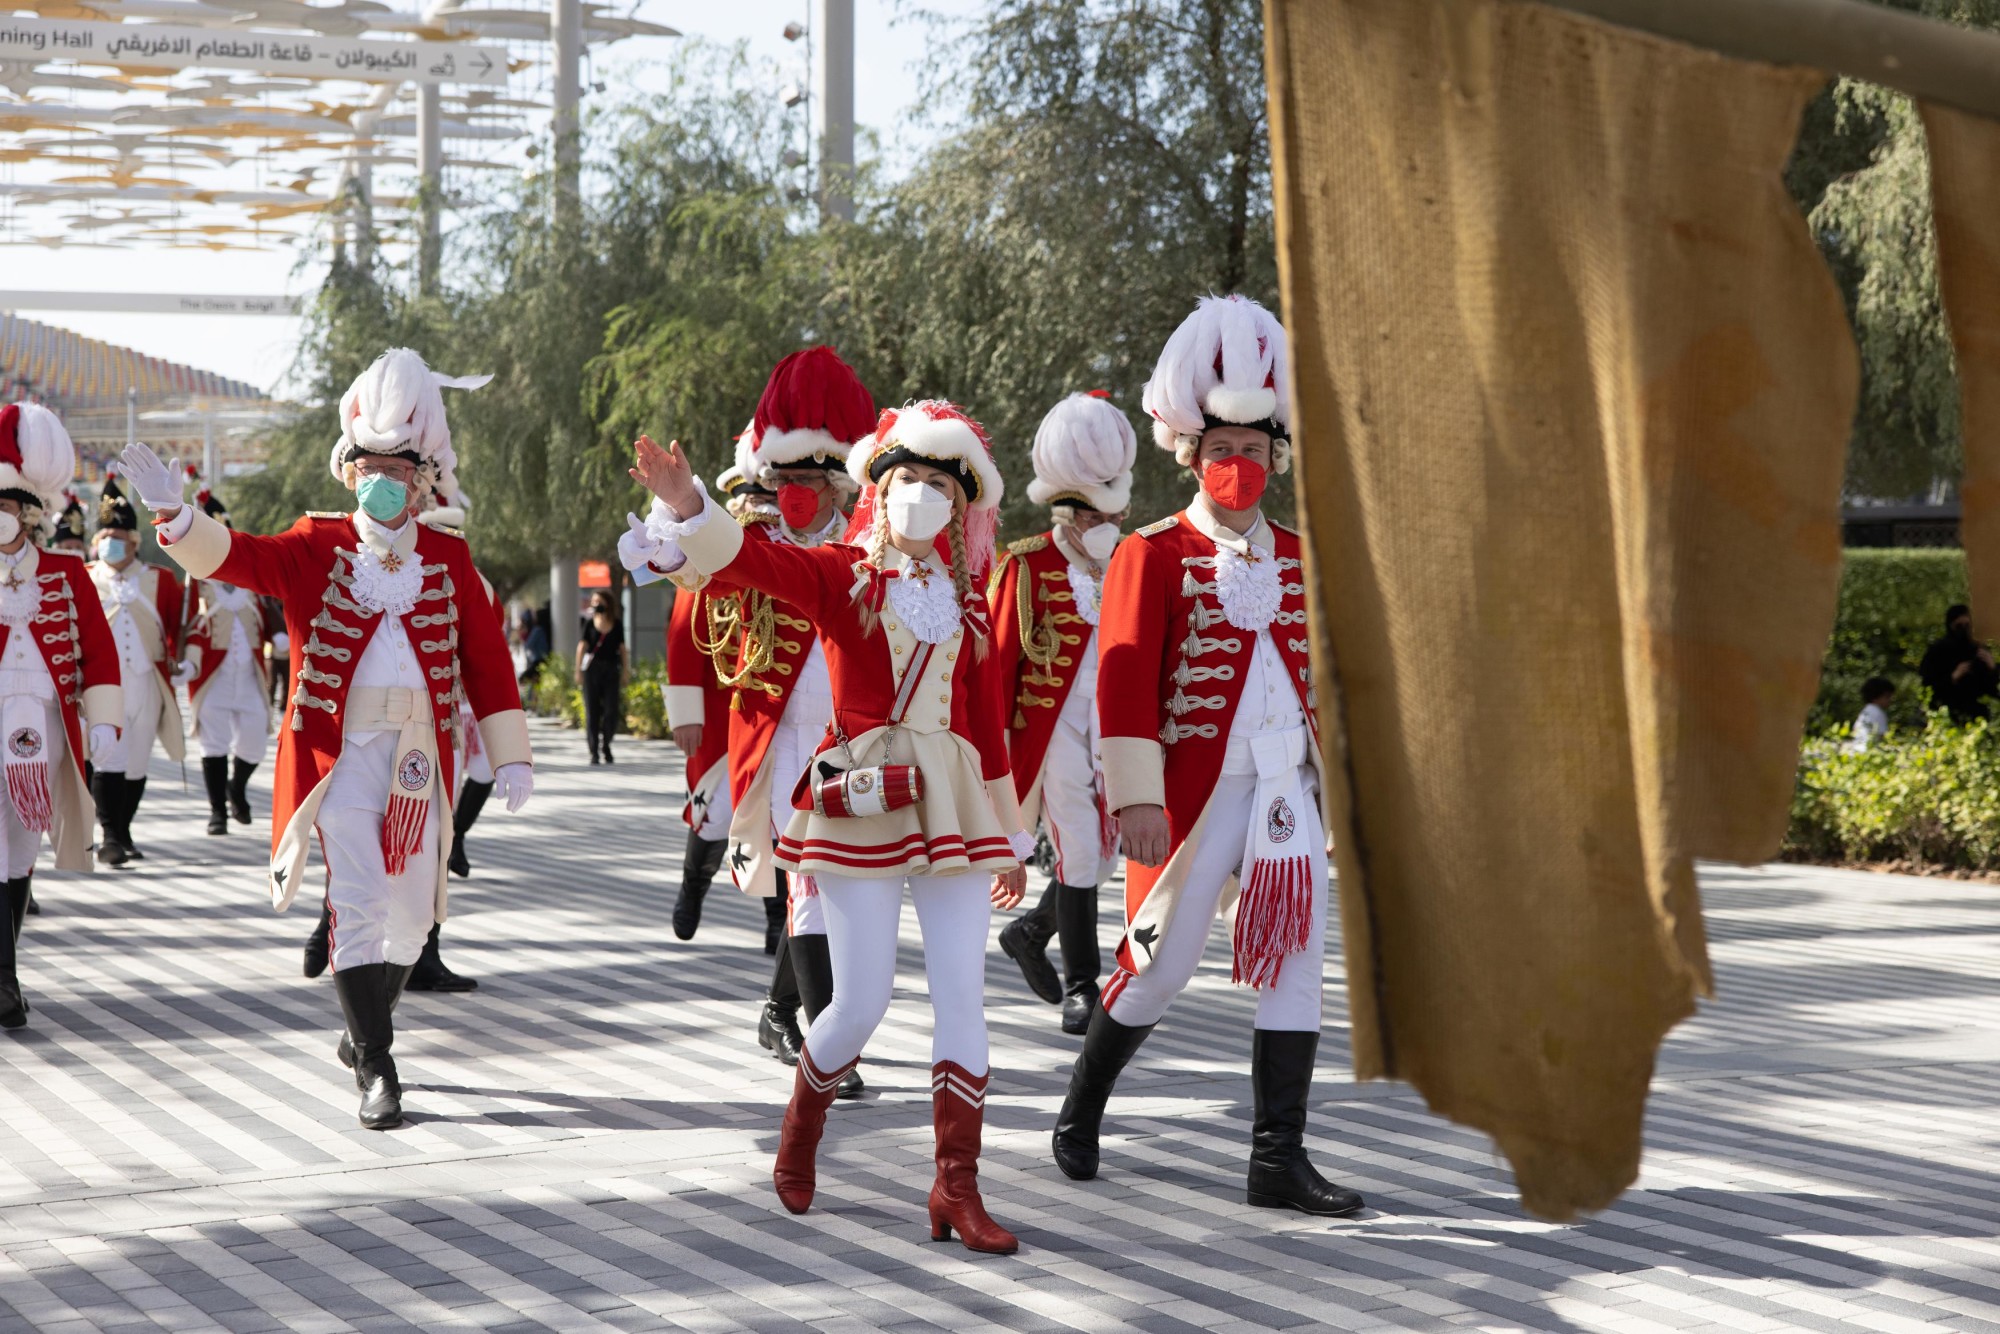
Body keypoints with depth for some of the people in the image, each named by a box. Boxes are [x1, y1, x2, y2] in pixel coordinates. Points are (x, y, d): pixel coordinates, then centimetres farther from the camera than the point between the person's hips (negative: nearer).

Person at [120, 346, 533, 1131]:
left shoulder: (448, 560, 7)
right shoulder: (317, 549, 3)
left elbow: (486, 658, 7)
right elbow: (236, 558, -12)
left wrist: (509, 757, 3)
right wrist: (173, 514, -30)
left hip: (419, 756, 3)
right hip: (338, 750, -3)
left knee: (412, 909, 10)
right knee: (359, 902, -11)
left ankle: (365, 1026, 32)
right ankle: (375, 1067, -8)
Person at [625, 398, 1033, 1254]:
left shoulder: (966, 603, 11)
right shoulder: (841, 577, 0)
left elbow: (984, 722, 16)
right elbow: (752, 559, -18)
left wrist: (1009, 837, 18)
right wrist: (685, 505, -37)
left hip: (952, 806, 4)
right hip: (861, 805, -4)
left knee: (963, 996, -2)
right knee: (862, 1001, -4)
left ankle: (956, 1189, 2)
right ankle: (802, 1123, 27)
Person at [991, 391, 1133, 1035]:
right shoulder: (1026, 567, -7)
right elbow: (996, 661, -5)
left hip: (1115, 728, 5)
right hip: (1054, 731, -4)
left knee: (1103, 850, 7)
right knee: (1078, 854, -2)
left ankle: (1030, 932, 32)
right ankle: (1080, 986, 9)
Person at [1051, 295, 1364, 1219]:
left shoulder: (1300, 561, 14)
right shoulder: (1152, 556, -2)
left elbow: (1329, 682, 18)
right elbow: (1124, 684, -10)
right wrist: (1136, 797, -18)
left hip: (1286, 790, 5)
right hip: (1196, 792, -5)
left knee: (1296, 965, 0)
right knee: (1160, 964, 0)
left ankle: (1279, 1160, 4)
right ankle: (1080, 1114, 23)